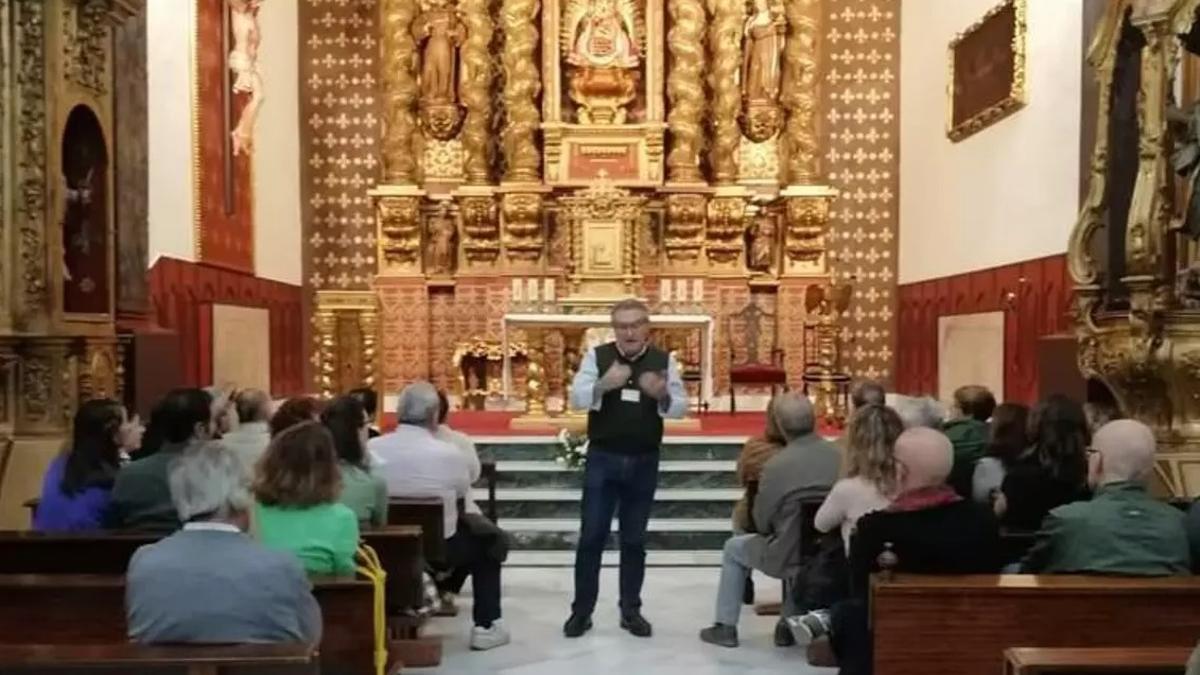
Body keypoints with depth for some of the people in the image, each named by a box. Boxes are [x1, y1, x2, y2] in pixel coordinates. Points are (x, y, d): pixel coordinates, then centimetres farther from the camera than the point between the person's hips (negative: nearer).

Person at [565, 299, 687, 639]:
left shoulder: (664, 360, 1)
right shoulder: (597, 355, -3)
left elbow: (681, 408, -1)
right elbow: (576, 398, -10)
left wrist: (663, 395, -23)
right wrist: (602, 385, -30)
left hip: (644, 462, 1)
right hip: (602, 458, -1)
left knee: (634, 539, 11)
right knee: (591, 536, 2)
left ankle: (631, 610, 22)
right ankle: (581, 610, 13)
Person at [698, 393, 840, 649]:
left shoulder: (777, 464, -20)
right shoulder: (839, 455, -11)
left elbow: (762, 523, -9)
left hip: (789, 557, -4)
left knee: (733, 548, 23)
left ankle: (725, 627, 27)